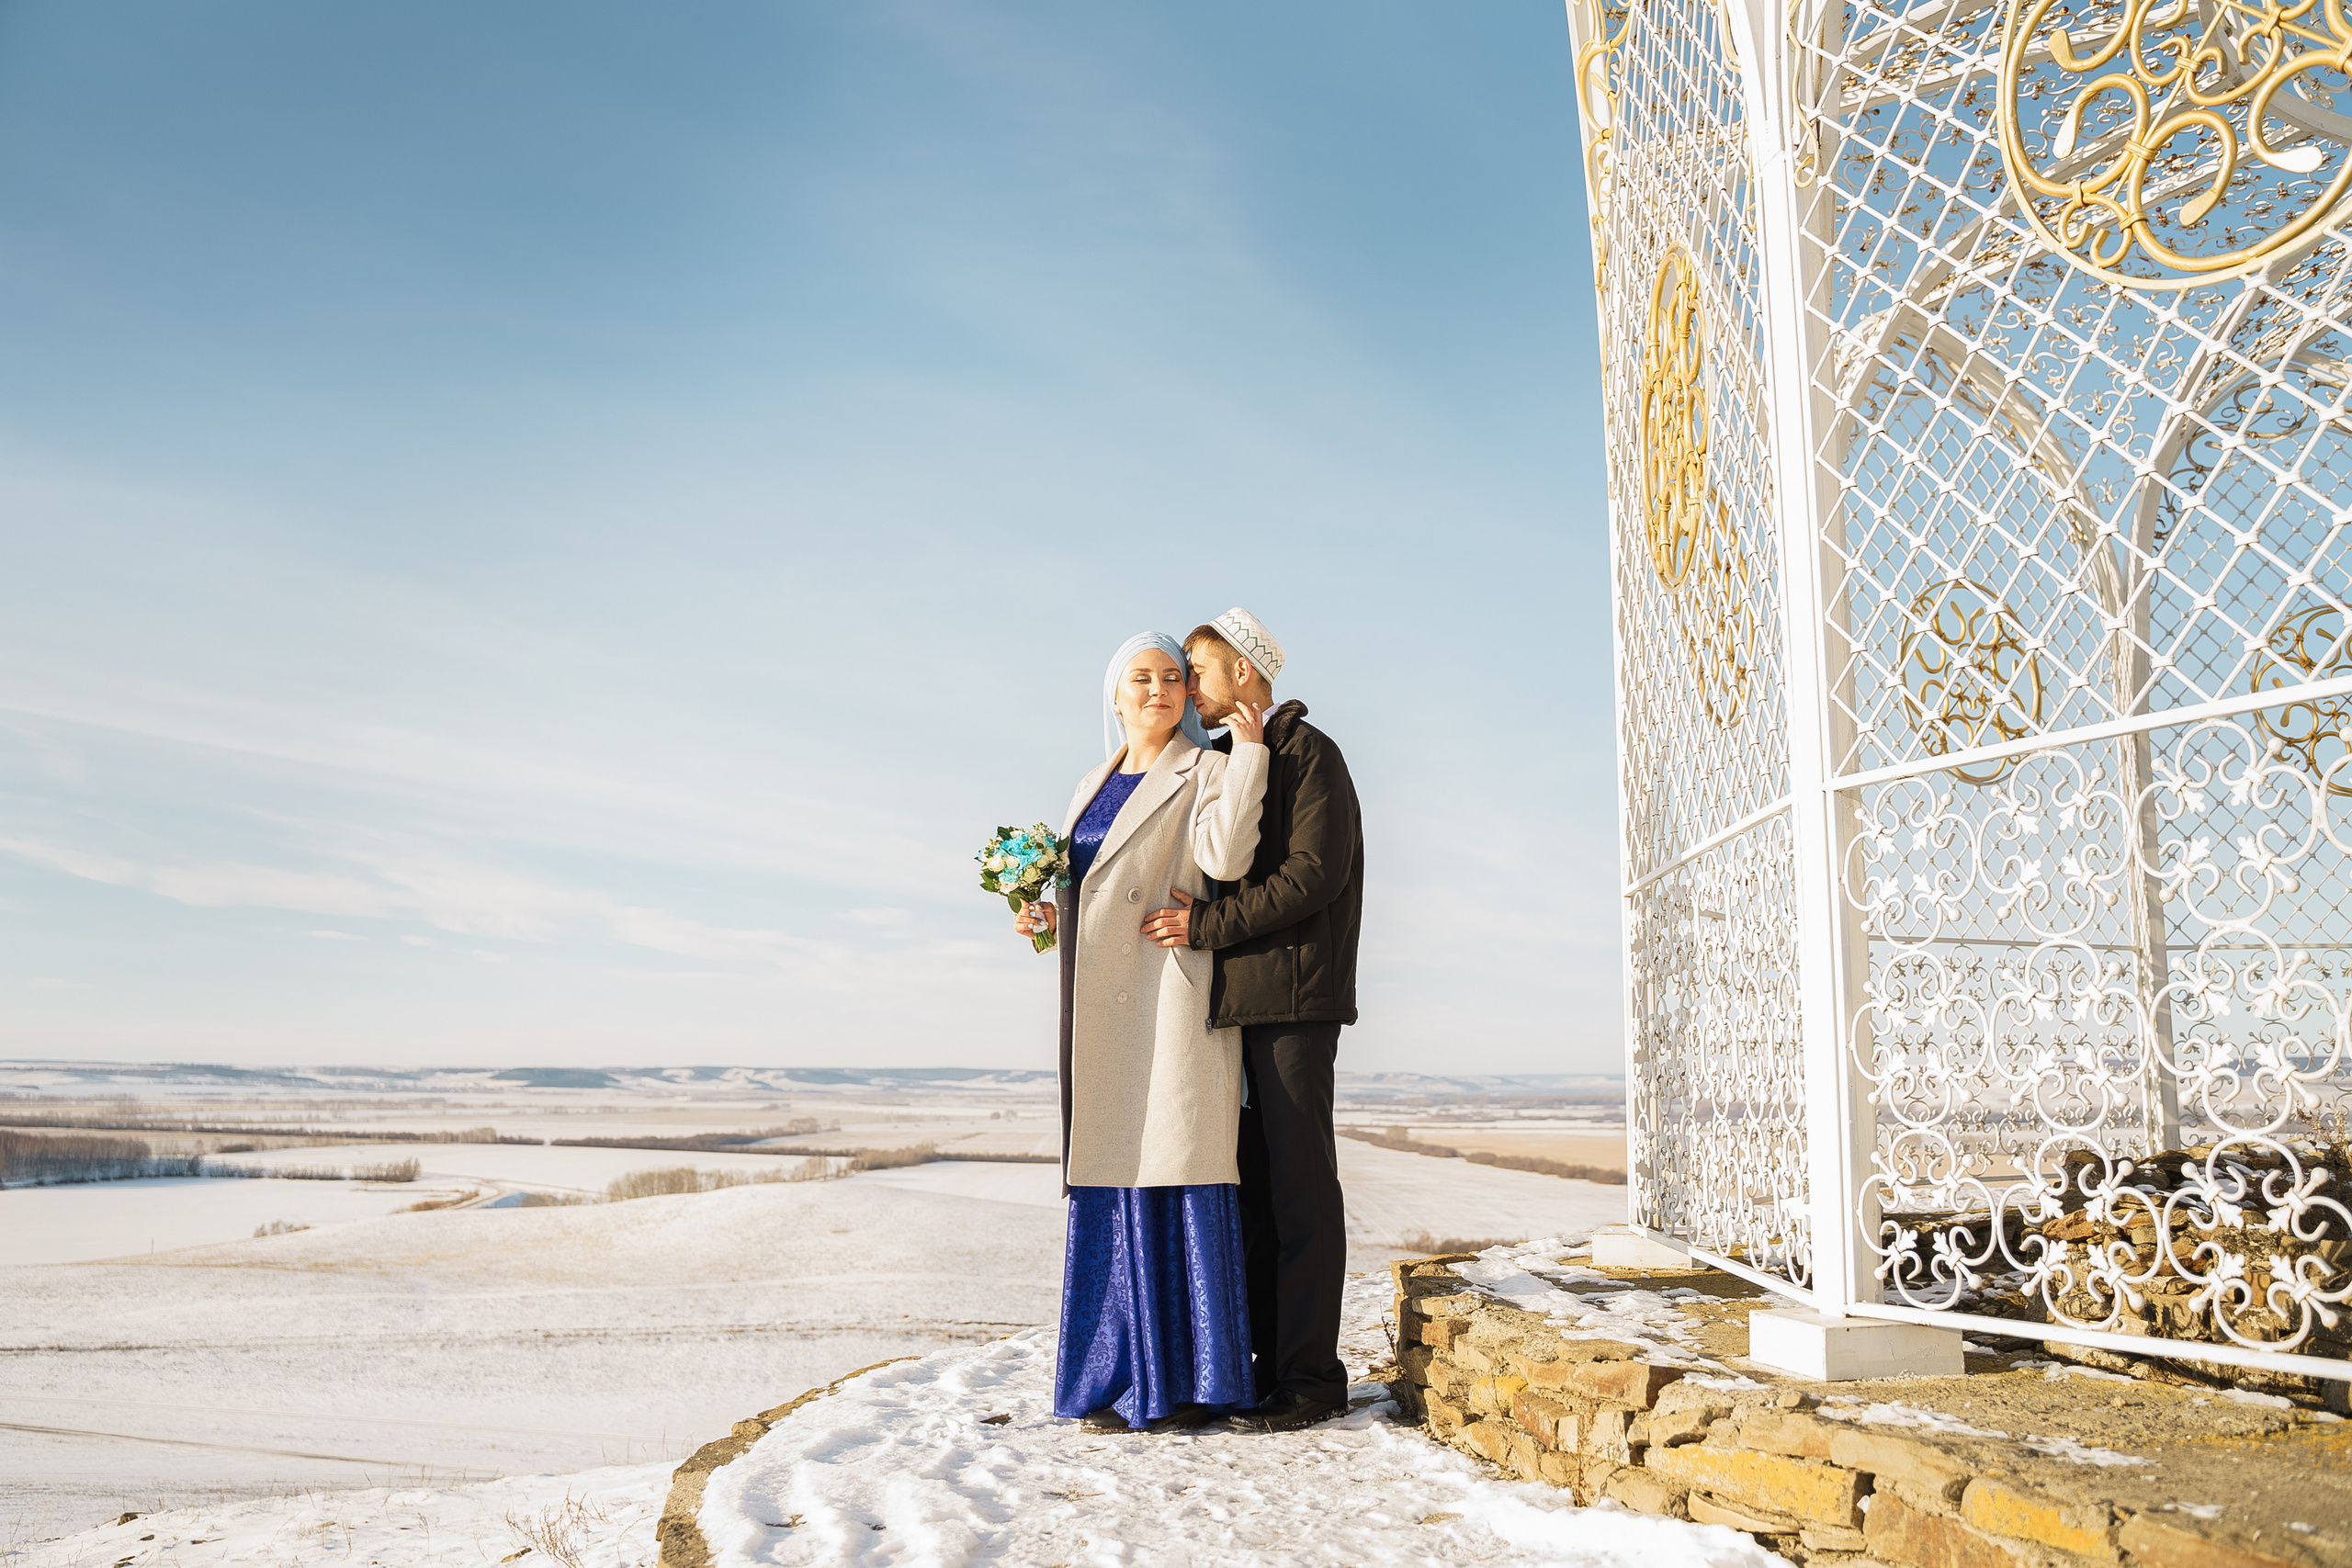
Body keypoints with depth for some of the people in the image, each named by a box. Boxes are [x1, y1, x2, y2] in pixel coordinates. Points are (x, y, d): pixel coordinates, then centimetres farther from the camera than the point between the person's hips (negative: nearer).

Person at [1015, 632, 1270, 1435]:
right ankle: (1128, 1375, 14)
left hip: (1171, 999, -6)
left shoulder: (1207, 773, 1)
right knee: (1113, 1180, 6)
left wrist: (1247, 750, -16)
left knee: (1178, 1171, -6)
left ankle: (1194, 1379, 3)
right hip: (1105, 1011, 6)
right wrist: (1051, 917, 6)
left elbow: (1225, 857, -19)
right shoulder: (1094, 787, 20)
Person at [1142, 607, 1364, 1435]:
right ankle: (1268, 1359, 15)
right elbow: (1215, 882, 20)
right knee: (1255, 1183, 9)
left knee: (1299, 1184, -5)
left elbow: (1313, 875, -15)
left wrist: (1206, 924, -17)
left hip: (1294, 997, -8)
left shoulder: (1308, 753, -4)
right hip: (1243, 998, 8)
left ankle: (1310, 1374, 0)